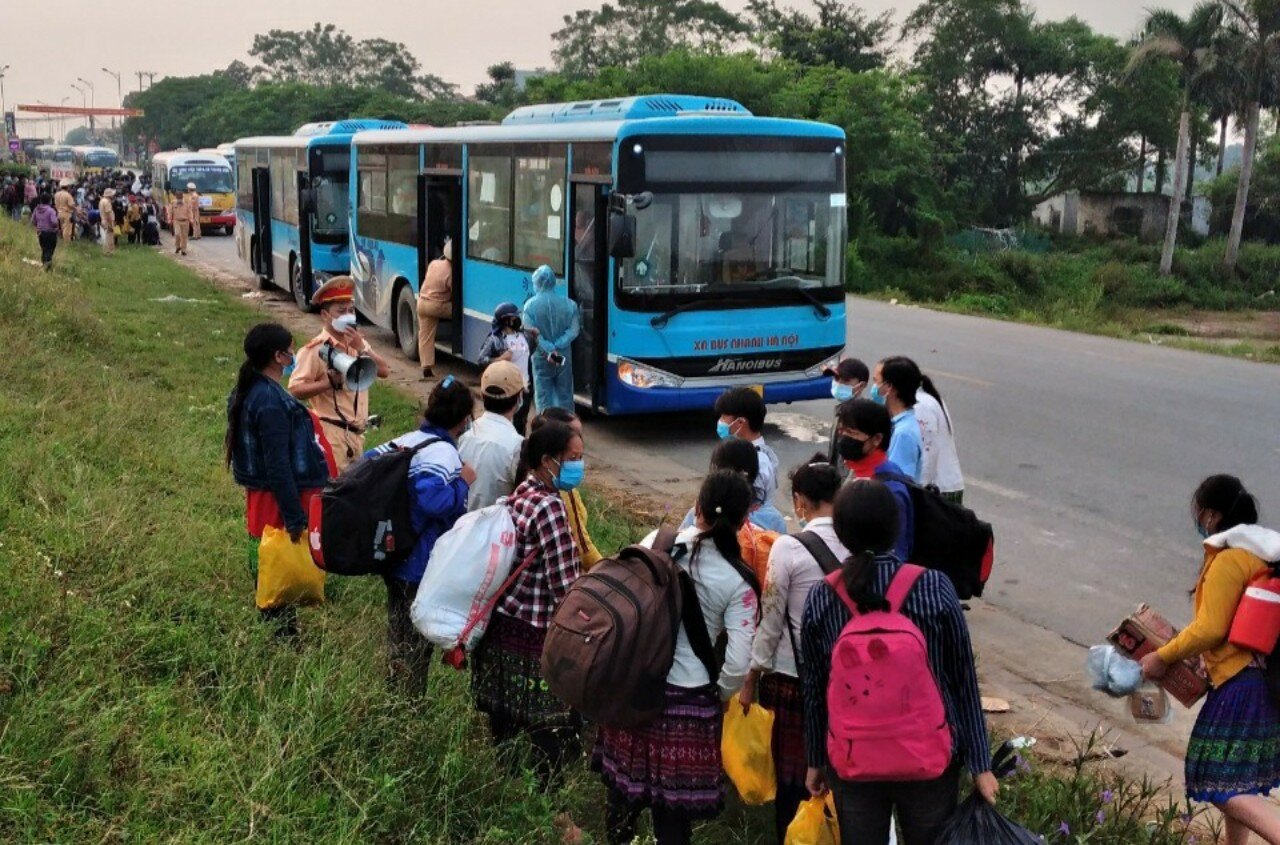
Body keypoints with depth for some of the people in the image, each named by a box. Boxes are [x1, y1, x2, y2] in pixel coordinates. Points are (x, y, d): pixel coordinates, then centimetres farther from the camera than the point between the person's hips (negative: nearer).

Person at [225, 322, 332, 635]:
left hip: (259, 494, 10)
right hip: (280, 502, -10)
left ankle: (274, 629, 30)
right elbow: (278, 466, -25)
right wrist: (295, 518, -21)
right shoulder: (271, 402, -24)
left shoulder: (247, 392, 7)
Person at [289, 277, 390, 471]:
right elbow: (295, 390, -16)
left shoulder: (358, 342, 13)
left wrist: (361, 348, -11)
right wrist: (330, 382, -24)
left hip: (357, 433, 8)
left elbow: (384, 371, 2)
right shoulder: (315, 349, -11)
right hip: (331, 434, -8)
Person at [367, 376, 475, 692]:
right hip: (422, 568, -8)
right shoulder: (445, 455, -23)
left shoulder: (404, 442, 3)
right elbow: (434, 499, -38)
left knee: (398, 636, 24)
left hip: (392, 557, 8)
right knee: (417, 643, 9)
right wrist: (463, 483, -23)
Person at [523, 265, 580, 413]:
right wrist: (557, 346, -13)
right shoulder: (568, 304, -3)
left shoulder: (530, 305, -9)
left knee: (543, 397, 6)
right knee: (565, 396, 12)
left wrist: (548, 350, -16)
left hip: (541, 357, -2)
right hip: (564, 356, 2)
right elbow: (574, 330, -9)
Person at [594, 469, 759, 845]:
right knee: (673, 807, 11)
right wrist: (718, 695, 6)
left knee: (626, 780, 22)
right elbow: (738, 664, -14)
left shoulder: (657, 542, -5)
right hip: (688, 699, -3)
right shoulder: (738, 582, -12)